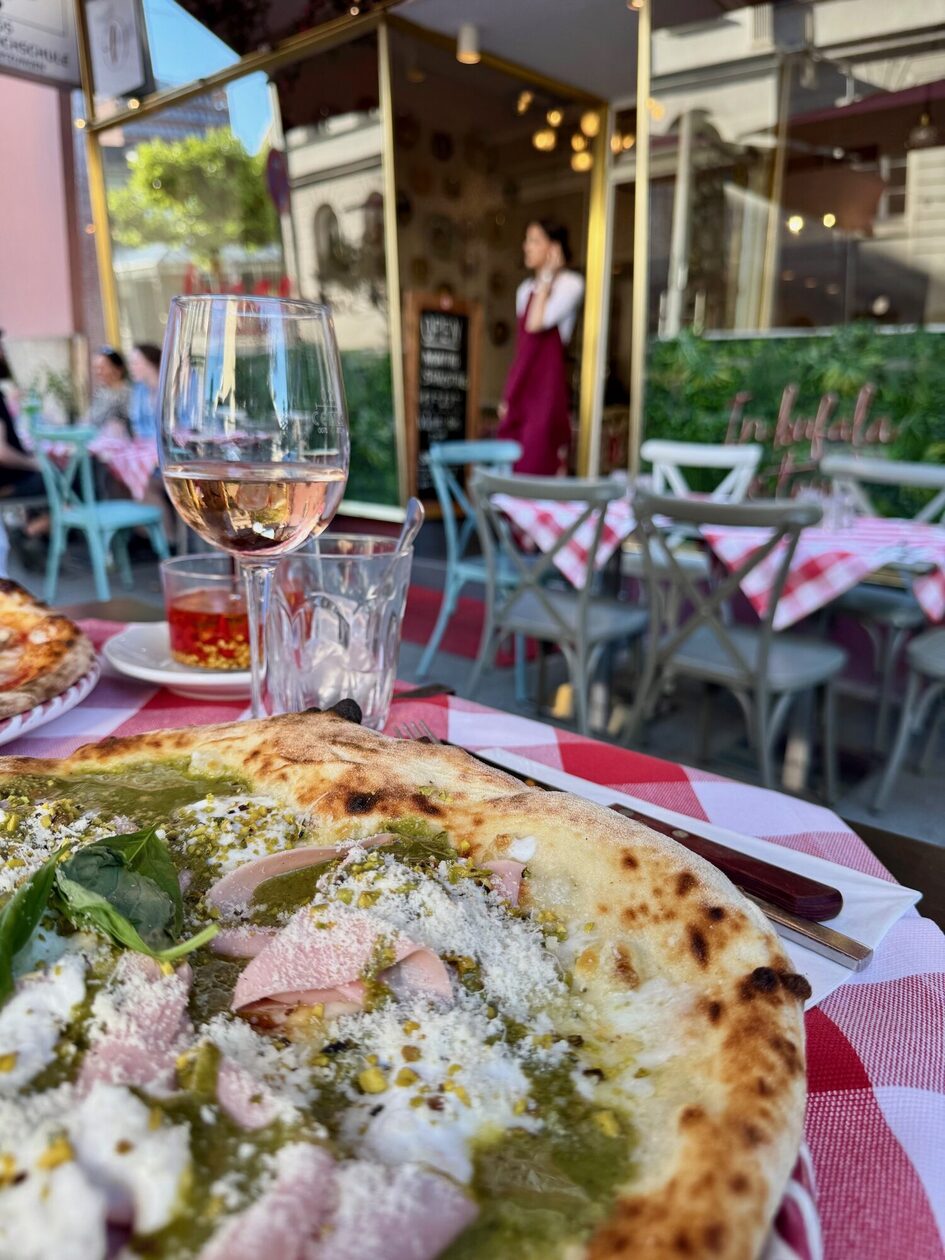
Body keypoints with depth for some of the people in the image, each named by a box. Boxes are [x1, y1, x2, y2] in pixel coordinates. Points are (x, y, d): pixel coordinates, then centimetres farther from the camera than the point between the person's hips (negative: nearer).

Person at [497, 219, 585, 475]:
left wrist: (547, 278, -9)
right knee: (512, 466, 5)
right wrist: (507, 395, 15)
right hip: (521, 386, 7)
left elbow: (536, 324, -20)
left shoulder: (570, 283, -5)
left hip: (547, 380, -7)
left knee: (539, 466, -6)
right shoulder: (526, 289, 16)